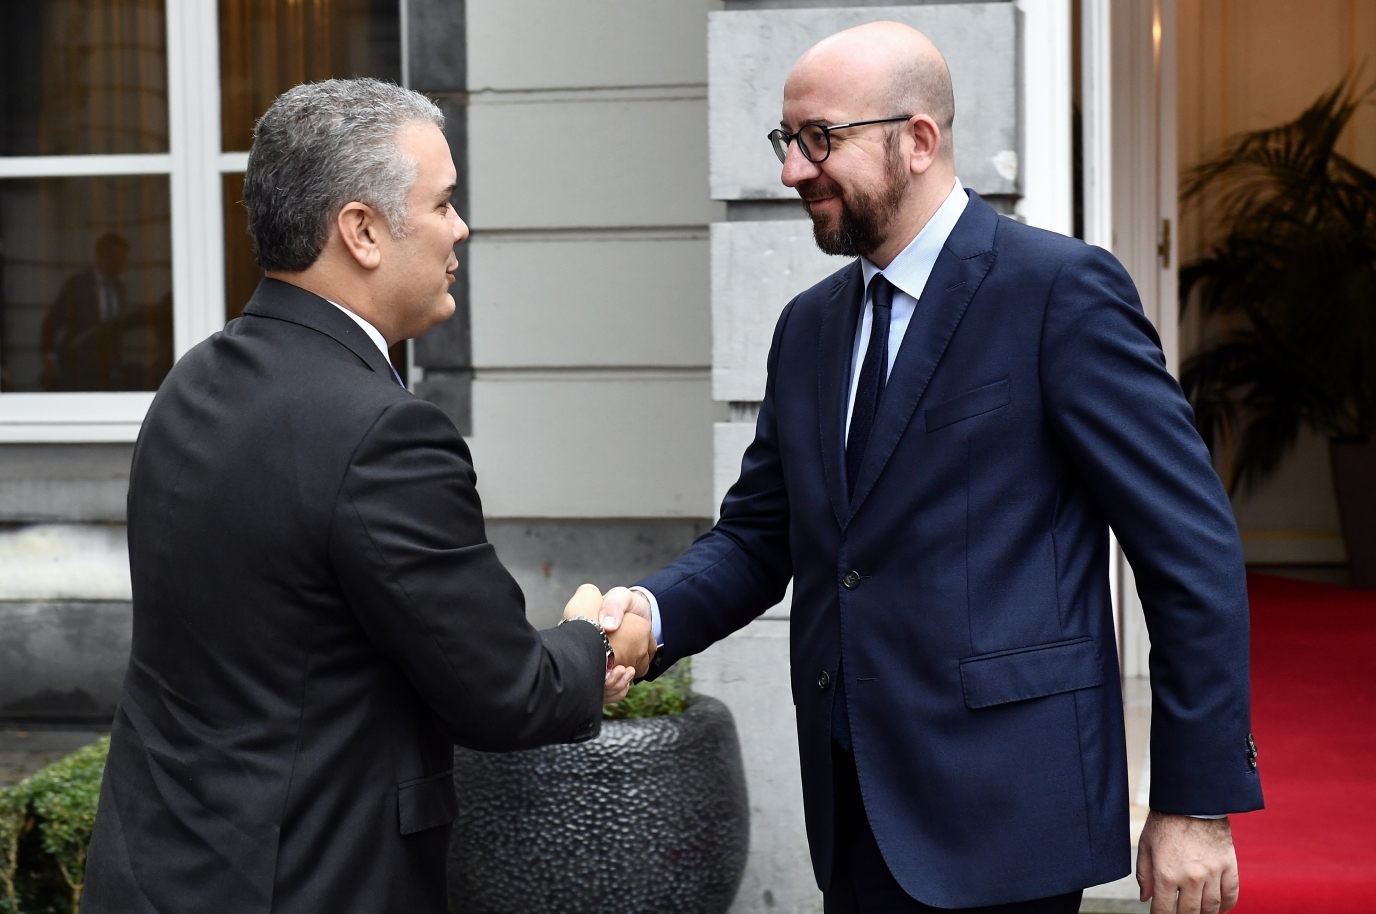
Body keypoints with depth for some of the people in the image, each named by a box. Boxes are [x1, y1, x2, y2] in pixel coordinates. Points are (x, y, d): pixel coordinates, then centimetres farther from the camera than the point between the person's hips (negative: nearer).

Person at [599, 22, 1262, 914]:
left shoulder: (1064, 290, -9)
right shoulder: (809, 326, 13)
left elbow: (1193, 548, -10)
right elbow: (758, 534, 16)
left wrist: (1197, 804, -11)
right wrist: (652, 612, -6)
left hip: (998, 814, -6)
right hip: (855, 811, 7)